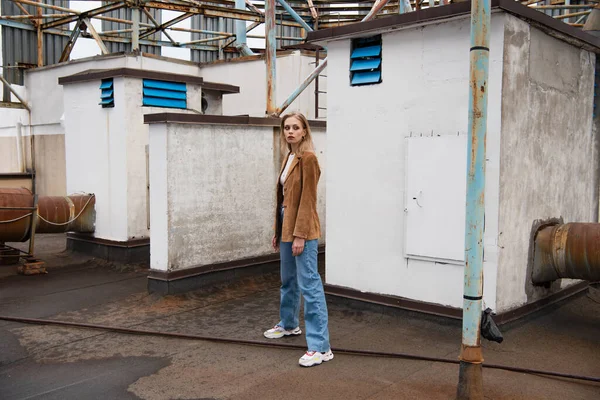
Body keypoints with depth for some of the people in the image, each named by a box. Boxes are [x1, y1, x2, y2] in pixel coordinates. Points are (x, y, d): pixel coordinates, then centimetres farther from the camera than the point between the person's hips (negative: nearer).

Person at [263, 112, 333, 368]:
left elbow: (308, 200, -18)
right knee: (288, 280, 23)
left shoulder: (308, 158, -13)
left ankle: (320, 347, -6)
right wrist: (278, 231, 16)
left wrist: (300, 235, -20)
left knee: (309, 284, -9)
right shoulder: (288, 158, 13)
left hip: (303, 229, -9)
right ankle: (289, 324, 43)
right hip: (287, 225, 9)